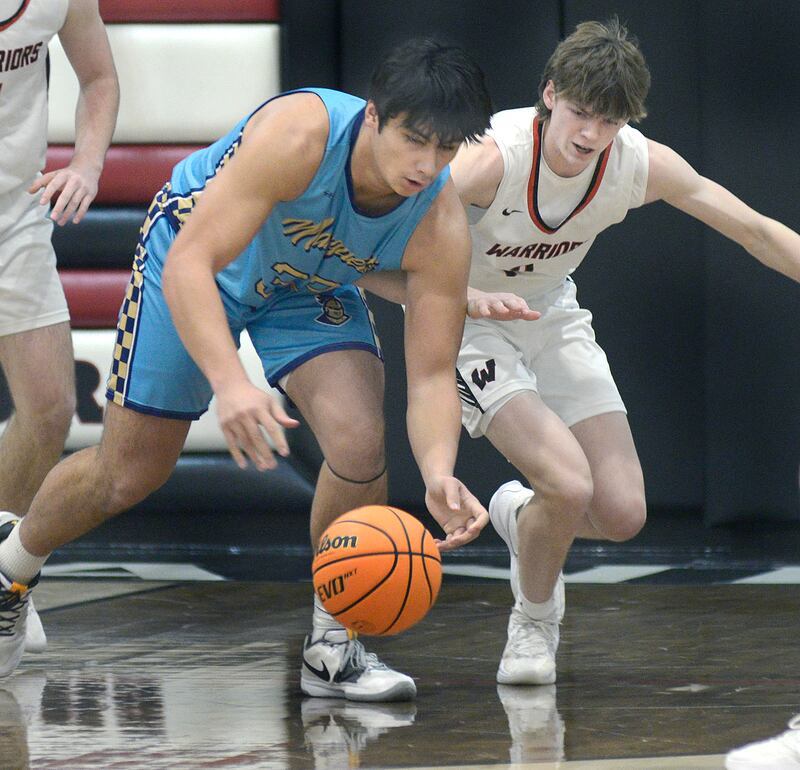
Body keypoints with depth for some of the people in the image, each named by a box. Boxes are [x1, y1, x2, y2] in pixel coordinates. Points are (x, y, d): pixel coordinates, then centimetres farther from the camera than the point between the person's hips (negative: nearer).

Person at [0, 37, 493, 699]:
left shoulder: (441, 226, -29)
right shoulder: (299, 133, -41)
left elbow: (432, 373, -25)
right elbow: (189, 264, -44)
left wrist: (438, 473, -46)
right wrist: (229, 383, -59)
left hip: (311, 289, 3)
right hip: (196, 249, -3)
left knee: (359, 445, -22)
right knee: (128, 474, 4)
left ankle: (332, 649, 0)